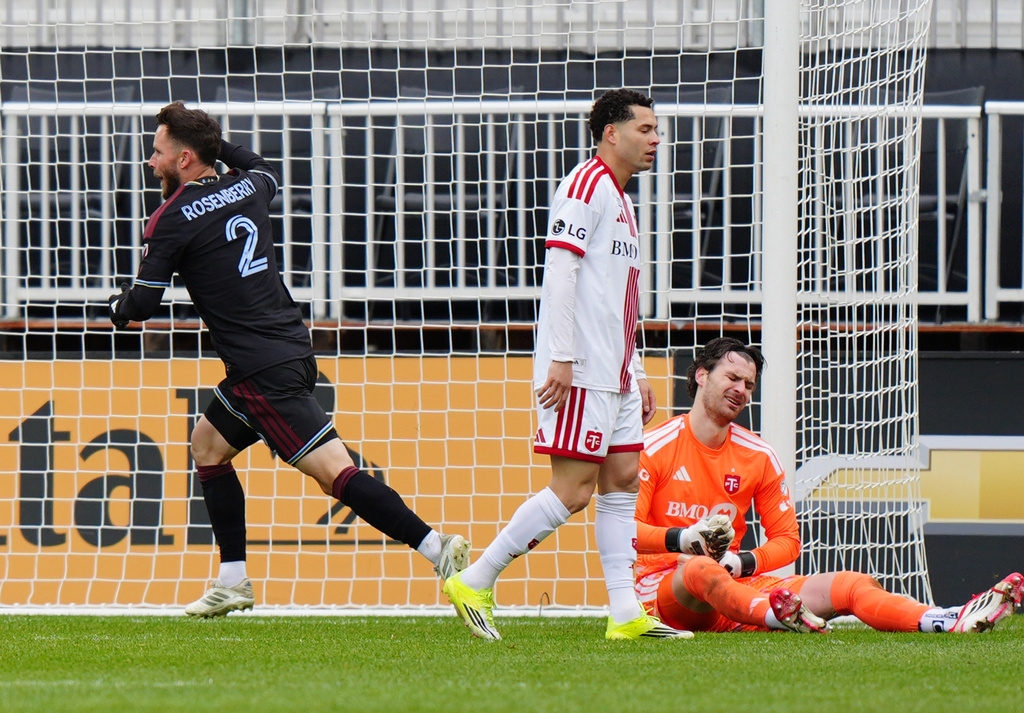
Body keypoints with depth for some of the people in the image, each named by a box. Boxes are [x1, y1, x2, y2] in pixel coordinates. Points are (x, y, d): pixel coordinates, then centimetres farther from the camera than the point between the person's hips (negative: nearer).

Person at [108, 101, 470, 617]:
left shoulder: (172, 220, -10)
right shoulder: (246, 188, 10)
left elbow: (142, 303, -7)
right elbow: (266, 173, 38)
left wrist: (117, 307, 15)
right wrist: (219, 145, 30)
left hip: (262, 371, -9)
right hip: (294, 351, 9)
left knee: (333, 469, -14)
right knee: (208, 444, 22)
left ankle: (437, 547, -25)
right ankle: (233, 582, 21)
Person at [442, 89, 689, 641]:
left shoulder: (619, 199, 21)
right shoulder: (586, 185, -9)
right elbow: (559, 270, -17)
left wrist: (637, 374, 23)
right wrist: (561, 358, -22)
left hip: (614, 373, 10)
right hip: (580, 371, -10)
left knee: (621, 480, 5)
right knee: (573, 489, -11)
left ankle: (625, 612, 3)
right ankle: (474, 583, -6)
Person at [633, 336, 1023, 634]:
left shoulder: (759, 456, 11)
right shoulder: (655, 446, -3)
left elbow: (787, 539, 12)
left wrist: (743, 562, -9)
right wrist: (681, 538, -27)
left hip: (732, 584, 5)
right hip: (661, 588, -5)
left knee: (853, 585, -13)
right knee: (701, 568, -42)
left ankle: (950, 621, -35)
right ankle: (780, 616, -71)